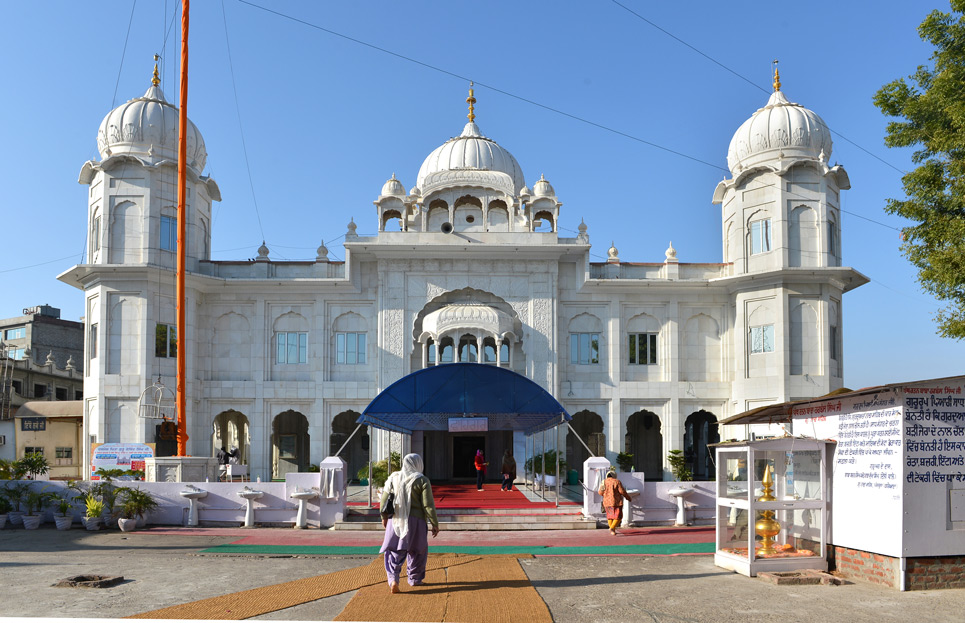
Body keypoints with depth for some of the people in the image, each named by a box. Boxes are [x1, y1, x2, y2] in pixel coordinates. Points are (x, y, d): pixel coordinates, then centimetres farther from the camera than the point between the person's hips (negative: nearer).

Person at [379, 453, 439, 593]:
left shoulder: (393, 478, 3)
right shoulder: (422, 481, -8)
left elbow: (384, 500, 9)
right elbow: (428, 505, -10)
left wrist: (384, 517, 25)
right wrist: (435, 524, -3)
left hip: (396, 521, 2)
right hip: (416, 521, -2)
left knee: (394, 551, 6)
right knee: (417, 551, 16)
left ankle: (392, 578, -12)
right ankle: (414, 579, 25)